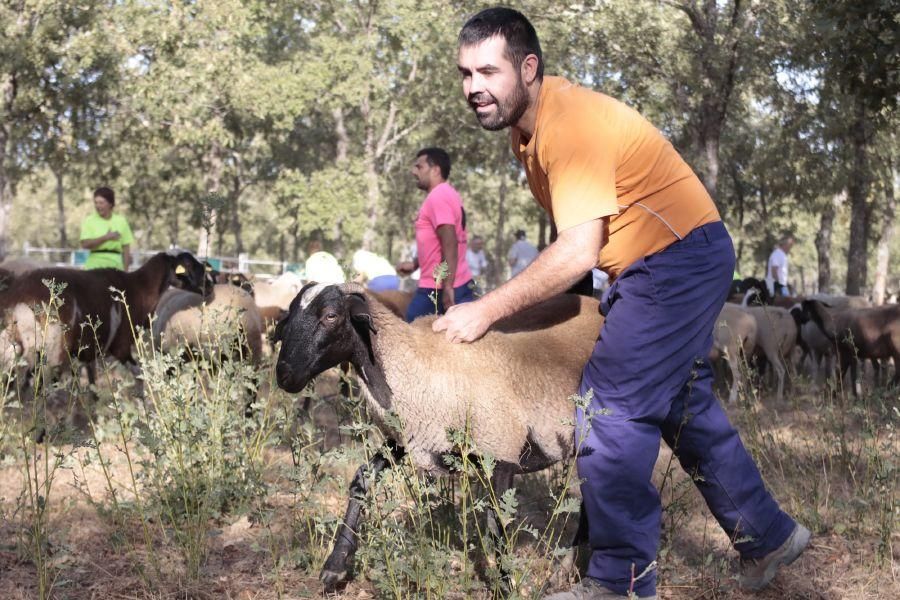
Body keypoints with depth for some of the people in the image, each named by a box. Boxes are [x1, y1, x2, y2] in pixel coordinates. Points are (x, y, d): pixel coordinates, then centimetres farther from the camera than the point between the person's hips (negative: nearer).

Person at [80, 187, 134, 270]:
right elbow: (85, 244, -8)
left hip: (115, 264, 2)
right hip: (95, 264, -2)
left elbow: (126, 247, 8)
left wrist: (125, 270, 2)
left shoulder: (121, 221, 8)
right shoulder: (89, 220, 4)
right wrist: (106, 238, -15)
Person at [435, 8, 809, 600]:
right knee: (686, 406, 20)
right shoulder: (527, 123, 5)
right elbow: (577, 238, 15)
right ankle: (767, 537, 34)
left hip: (681, 258, -10)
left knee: (611, 414, -11)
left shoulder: (570, 123, -25)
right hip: (665, 265, 11)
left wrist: (486, 311, -27)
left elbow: (579, 250, -31)